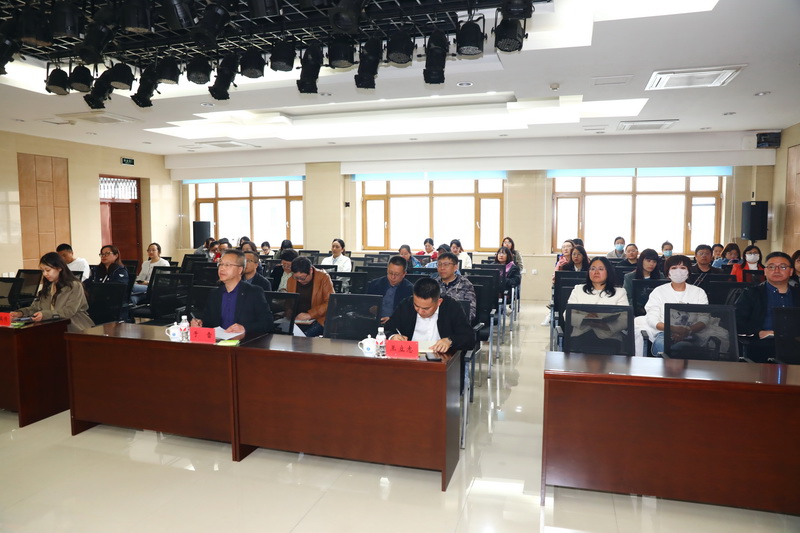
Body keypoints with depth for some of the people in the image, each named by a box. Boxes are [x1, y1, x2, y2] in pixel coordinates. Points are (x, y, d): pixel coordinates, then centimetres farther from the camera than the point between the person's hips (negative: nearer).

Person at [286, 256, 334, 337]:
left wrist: (310, 314, -19)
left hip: (318, 319, -3)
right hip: (296, 320, 3)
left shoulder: (323, 278, -5)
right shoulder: (291, 280, 8)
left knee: (305, 335, -32)